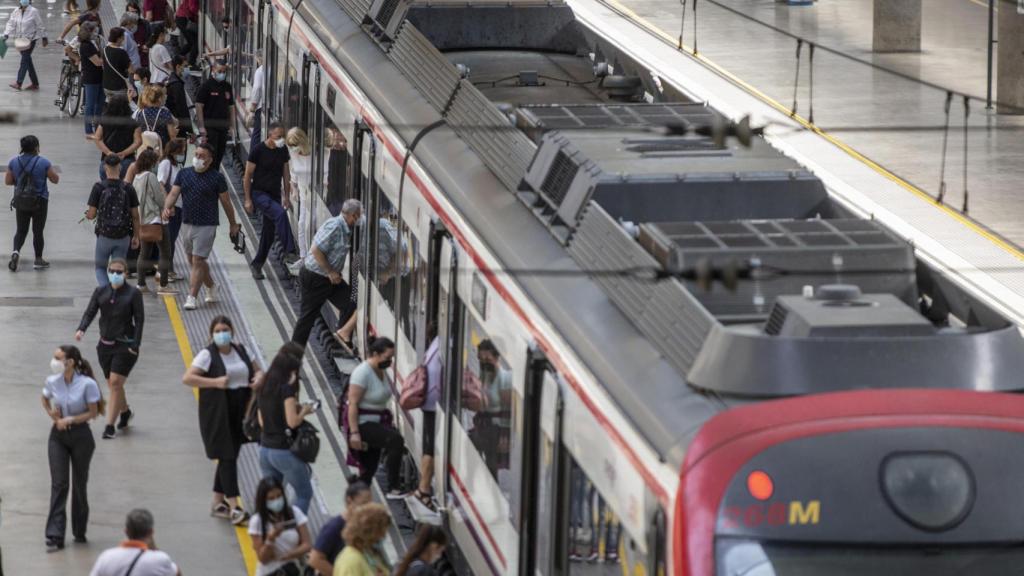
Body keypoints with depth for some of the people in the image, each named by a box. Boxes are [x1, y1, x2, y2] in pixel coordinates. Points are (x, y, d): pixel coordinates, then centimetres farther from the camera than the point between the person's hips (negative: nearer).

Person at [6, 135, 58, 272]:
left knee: (21, 230, 12)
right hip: (40, 202, -2)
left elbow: (8, 181, 1)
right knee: (38, 231, 10)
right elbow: (55, 179, -5)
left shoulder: (14, 162, -4)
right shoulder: (43, 163, -13)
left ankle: (16, 251, -13)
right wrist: (50, 170, 13)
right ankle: (38, 260, 17)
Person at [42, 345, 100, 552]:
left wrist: (70, 420, -19)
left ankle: (79, 532, 27)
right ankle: (55, 536, -7)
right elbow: (45, 400, 15)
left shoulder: (87, 384, -17)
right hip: (58, 436, 2)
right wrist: (51, 414, -4)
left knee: (79, 483, 11)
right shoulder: (52, 382, -5)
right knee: (59, 483, -4)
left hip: (80, 435, -2)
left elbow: (93, 412, -9)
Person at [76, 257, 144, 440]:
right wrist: (81, 329, -22)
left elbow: (139, 320, -6)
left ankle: (110, 425, -7)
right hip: (105, 344, 5)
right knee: (113, 384, 14)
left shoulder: (133, 294, -6)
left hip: (125, 345, -5)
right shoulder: (100, 292, 4)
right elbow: (90, 312, -2)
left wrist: (135, 345, -15)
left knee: (115, 382, -12)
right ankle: (125, 412, 41)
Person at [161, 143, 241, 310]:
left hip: (207, 226, -6)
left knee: (197, 261, -11)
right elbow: (173, 193, -1)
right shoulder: (184, 174, 6)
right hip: (187, 224, 6)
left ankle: (192, 298, -10)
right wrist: (167, 207, -22)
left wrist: (233, 225, 8)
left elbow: (226, 202, 1)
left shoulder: (216, 178, -5)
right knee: (193, 260, 15)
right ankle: (211, 287, 37)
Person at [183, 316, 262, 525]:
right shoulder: (208, 354, -10)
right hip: (217, 413, -7)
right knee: (227, 457, -10)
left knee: (230, 456, 13)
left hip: (239, 412, 7)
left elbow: (255, 369, 23)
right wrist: (215, 382, -24)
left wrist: (259, 376, -2)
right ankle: (234, 507, -12)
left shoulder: (240, 350, 9)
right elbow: (187, 378, -16)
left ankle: (218, 502, 26)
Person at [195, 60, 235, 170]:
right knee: (211, 154, -8)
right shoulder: (206, 85, -6)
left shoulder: (227, 86, 12)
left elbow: (231, 106, 18)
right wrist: (201, 126, -14)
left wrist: (231, 125, 11)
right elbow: (199, 106, -9)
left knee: (220, 154, 8)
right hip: (209, 126, -6)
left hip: (223, 126, 6)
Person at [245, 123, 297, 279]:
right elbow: (248, 176, -8)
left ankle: (257, 264, 19)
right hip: (259, 193, -6)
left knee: (269, 232, 6)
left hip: (275, 195, 6)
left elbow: (285, 174, 14)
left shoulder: (283, 151, 5)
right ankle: (289, 253, -34)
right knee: (280, 214, -30)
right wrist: (248, 200, -11)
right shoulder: (258, 150, -12)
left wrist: (287, 196, 9)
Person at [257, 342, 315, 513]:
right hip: (284, 451, -7)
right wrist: (304, 411, -1)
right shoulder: (287, 388, -15)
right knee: (304, 494, 6)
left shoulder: (265, 387, 8)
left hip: (265, 449, 7)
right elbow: (293, 422, -21)